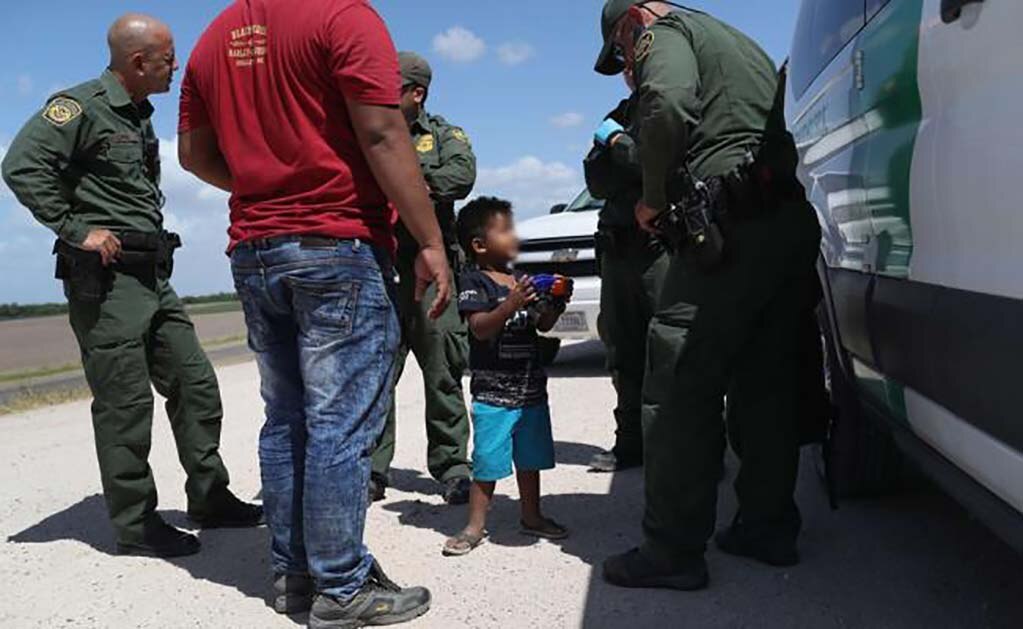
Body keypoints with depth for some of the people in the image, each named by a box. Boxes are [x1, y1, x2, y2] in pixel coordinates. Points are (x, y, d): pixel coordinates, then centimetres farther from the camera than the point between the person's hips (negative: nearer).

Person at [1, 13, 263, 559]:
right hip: (105, 276, -9)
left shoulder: (140, 116, 19)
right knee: (125, 401, -4)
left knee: (194, 384, 9)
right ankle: (135, 525, 7)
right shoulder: (82, 106, -8)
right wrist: (76, 229, -19)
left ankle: (210, 499, 20)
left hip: (152, 274, 9)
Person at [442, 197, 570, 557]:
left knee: (530, 457, 17)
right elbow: (480, 328, -21)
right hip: (492, 389, -7)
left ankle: (532, 517, 32)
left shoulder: (521, 282, 12)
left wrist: (556, 305, -4)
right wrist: (511, 305, -34)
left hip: (531, 386, 7)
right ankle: (476, 526, 11)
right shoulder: (475, 282, -9)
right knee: (487, 461, -2)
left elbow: (542, 325, 15)